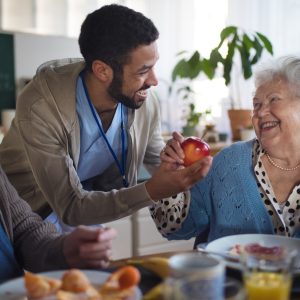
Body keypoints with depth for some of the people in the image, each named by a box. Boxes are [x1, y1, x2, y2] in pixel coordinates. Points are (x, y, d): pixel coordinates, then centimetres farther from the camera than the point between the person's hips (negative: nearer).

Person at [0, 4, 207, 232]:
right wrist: (150, 191, -38)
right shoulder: (40, 108, -31)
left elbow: (156, 165, -1)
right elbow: (70, 207, -28)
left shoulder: (144, 102, -17)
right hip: (26, 217, -3)